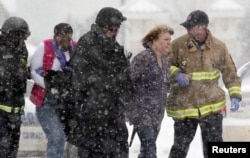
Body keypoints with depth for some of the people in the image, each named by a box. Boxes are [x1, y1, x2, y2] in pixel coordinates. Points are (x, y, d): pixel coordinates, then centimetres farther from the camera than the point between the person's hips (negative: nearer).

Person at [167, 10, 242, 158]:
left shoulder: (219, 46, -2)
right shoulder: (178, 45, -6)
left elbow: (230, 72, 7)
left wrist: (235, 95, -3)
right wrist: (176, 74, -15)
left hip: (211, 105, 0)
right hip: (184, 105, 0)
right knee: (180, 146, 7)